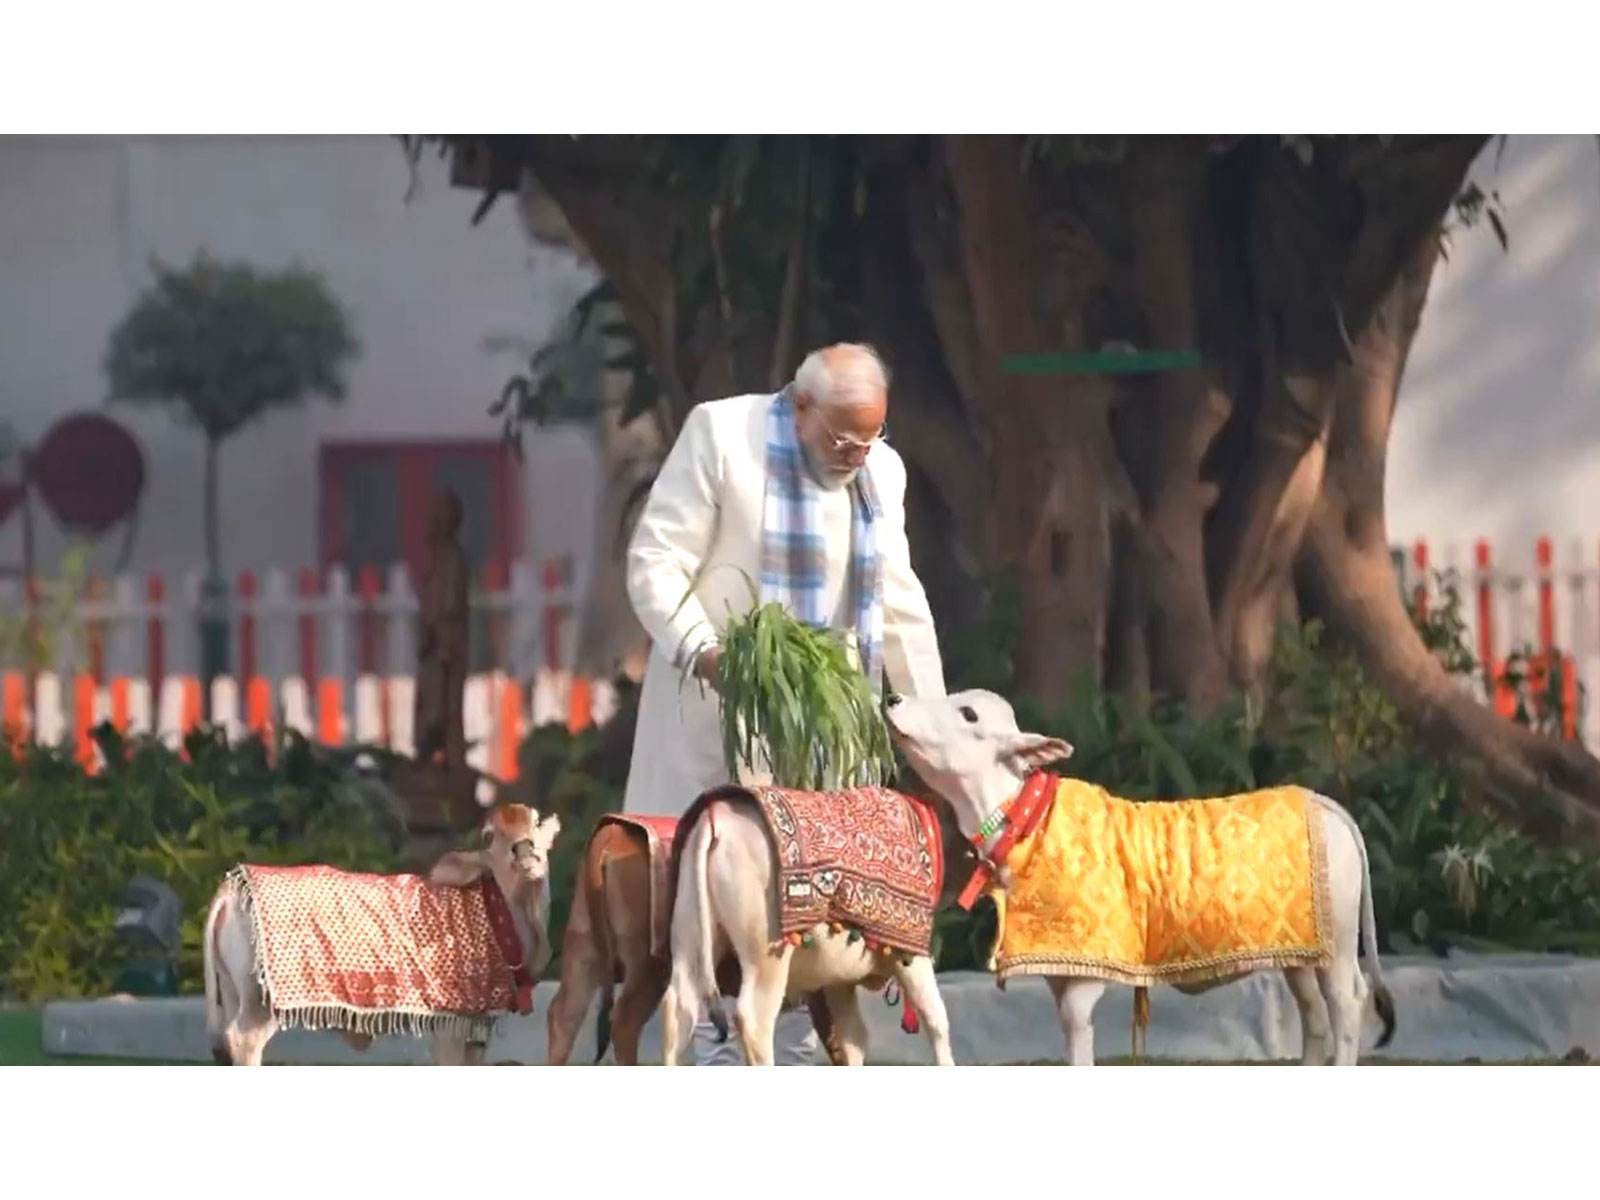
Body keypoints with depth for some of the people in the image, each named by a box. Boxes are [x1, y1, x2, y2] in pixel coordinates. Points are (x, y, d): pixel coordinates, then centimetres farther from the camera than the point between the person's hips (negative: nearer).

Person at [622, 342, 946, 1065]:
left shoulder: (882, 470, 11)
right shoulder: (720, 435, -6)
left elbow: (901, 603, 19)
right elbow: (656, 562, -8)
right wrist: (703, 654, -23)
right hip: (721, 706, -5)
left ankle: (794, 1068, 2)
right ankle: (720, 1068, -3)